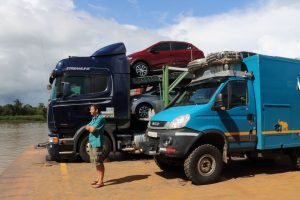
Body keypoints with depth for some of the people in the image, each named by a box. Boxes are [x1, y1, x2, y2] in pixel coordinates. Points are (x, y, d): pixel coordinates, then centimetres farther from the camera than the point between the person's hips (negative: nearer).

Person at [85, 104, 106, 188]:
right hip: (92, 142, 10)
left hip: (97, 143, -10)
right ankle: (98, 178, 27)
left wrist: (90, 127, -1)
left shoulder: (100, 118, -14)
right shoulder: (94, 118, 17)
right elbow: (87, 127, 9)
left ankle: (101, 181, 2)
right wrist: (92, 127, -9)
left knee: (99, 163, -4)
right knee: (96, 162, 16)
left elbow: (92, 129, -20)